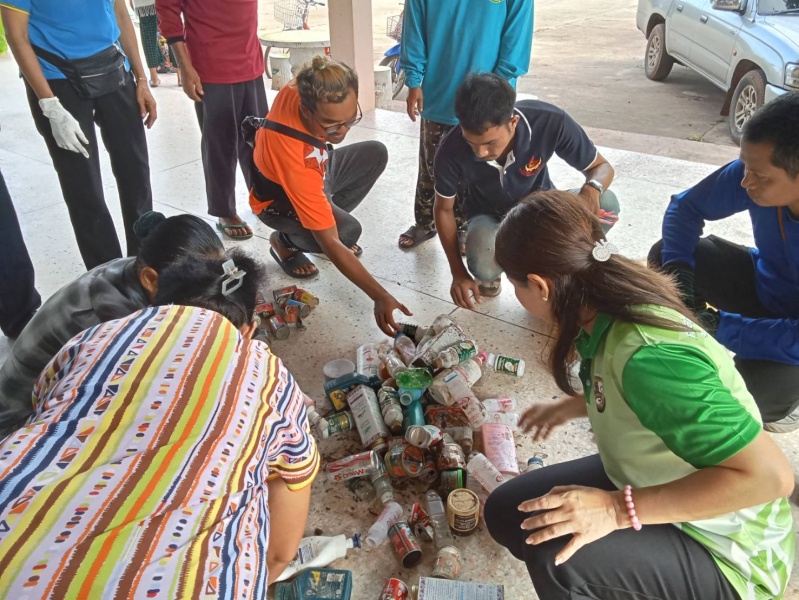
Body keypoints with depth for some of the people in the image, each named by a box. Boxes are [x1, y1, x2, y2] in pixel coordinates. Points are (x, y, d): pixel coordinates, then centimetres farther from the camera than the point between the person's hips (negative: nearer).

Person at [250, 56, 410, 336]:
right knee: (346, 231, -31)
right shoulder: (294, 159, -46)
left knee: (376, 154, -6)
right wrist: (380, 296, -42)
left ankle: (327, 216, 6)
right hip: (279, 198, -7)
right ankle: (284, 241, 0)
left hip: (314, 169, 7)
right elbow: (329, 242, -42)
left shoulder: (303, 89, -31)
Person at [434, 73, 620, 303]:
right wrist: (459, 273, -14)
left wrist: (592, 188, -39)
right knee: (484, 266, -36)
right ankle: (490, 270, 5)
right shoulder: (452, 149, -29)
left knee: (606, 205, -28)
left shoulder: (550, 121, -31)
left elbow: (602, 167, -15)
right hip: (488, 214, -1)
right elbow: (443, 208, -11)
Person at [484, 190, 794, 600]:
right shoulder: (614, 309, -10)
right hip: (652, 481, 8)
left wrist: (618, 509, -33)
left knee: (557, 558, -31)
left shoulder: (648, 355, -36)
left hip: (723, 550, -8)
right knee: (507, 513, 6)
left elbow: (769, 475, -34)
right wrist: (571, 406, 20)